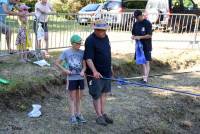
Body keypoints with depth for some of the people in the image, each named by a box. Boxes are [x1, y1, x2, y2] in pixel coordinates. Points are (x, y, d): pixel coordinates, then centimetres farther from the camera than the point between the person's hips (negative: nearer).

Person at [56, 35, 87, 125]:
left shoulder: (82, 52, 2)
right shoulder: (66, 52, -5)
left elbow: (84, 65, 2)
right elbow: (57, 63, -1)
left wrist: (83, 71, -19)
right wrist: (65, 70, -12)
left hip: (80, 78, 3)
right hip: (71, 78, -3)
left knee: (79, 97, 14)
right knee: (72, 97, 4)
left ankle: (78, 114, 26)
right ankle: (73, 116, 9)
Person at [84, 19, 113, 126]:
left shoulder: (105, 37, 7)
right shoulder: (90, 40, -18)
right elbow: (88, 58, -23)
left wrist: (109, 67, 22)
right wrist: (94, 71, -33)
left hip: (106, 71, 8)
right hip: (96, 73, -7)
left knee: (104, 93, 15)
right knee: (97, 95, 4)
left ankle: (103, 114, 27)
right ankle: (99, 116, 14)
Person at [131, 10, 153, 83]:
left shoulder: (147, 23, -11)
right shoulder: (136, 24, 8)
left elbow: (149, 35, -15)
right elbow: (133, 33, 15)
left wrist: (140, 37, -23)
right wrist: (133, 36, -8)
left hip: (146, 46, -6)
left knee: (146, 62, -6)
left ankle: (146, 78, -8)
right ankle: (144, 77, 21)